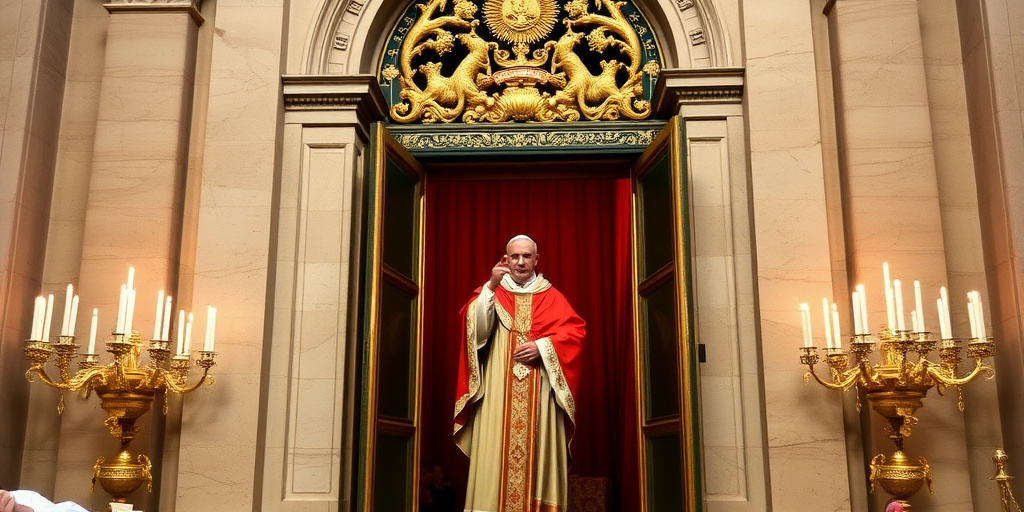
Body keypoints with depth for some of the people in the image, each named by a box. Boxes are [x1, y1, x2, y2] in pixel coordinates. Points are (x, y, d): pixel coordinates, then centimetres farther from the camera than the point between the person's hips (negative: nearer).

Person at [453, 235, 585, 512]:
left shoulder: (551, 296, 12)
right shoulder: (492, 291, 10)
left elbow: (575, 330, 1)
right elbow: (476, 326, -8)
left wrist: (543, 346, -12)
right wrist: (491, 286, -19)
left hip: (540, 391, 1)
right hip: (499, 388, 0)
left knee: (539, 450, -1)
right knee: (496, 448, -6)